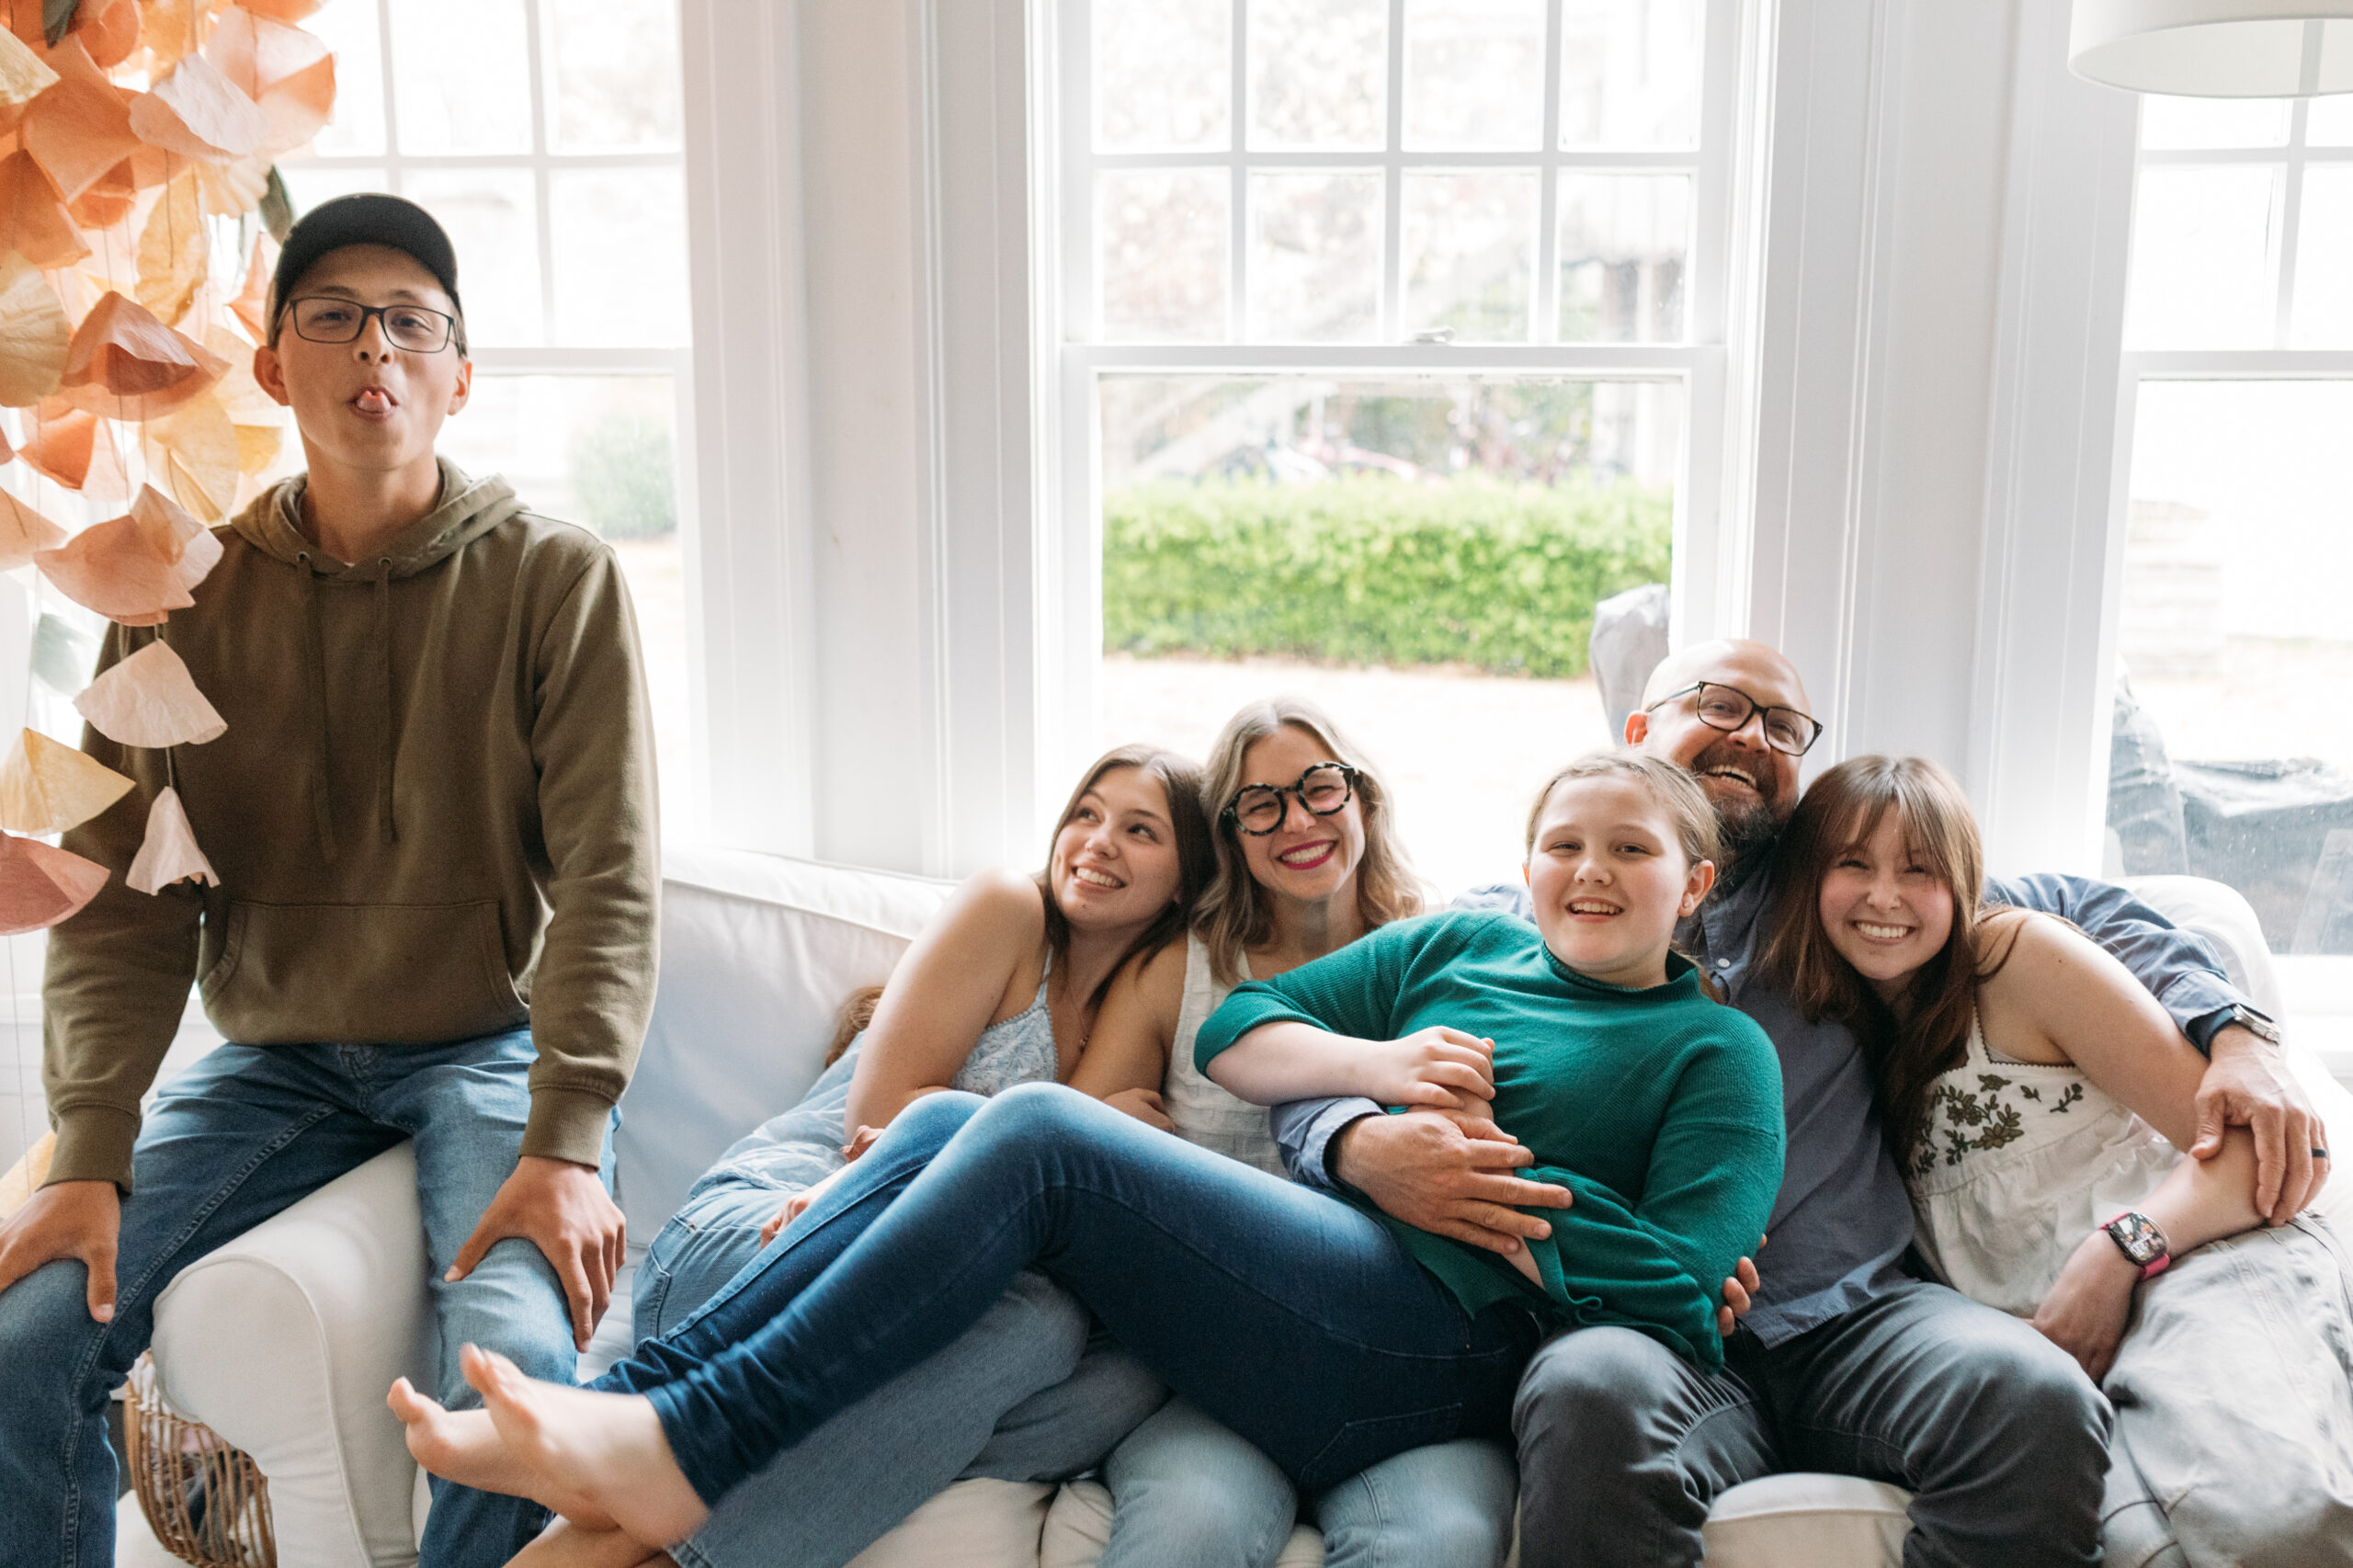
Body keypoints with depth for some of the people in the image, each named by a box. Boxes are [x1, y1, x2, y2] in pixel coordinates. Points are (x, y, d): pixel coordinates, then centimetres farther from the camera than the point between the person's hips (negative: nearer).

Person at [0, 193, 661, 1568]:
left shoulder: (557, 580, -6)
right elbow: (124, 896, -1)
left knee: (514, 1358, -28)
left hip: (491, 1044, -3)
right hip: (275, 1058, 3)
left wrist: (566, 1144, -21)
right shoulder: (187, 593, 2)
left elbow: (609, 878, -11)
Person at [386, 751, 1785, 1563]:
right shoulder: (1460, 945, 25)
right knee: (950, 1121, -13)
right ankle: (637, 1394, -20)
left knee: (1035, 1130, -23)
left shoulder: (1718, 1052, 11)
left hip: (1433, 1346, -6)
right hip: (1306, 1261, 6)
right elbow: (1233, 1028, 19)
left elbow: (1674, 1295, -2)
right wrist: (1370, 1066, 2)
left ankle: (686, 1446, -25)